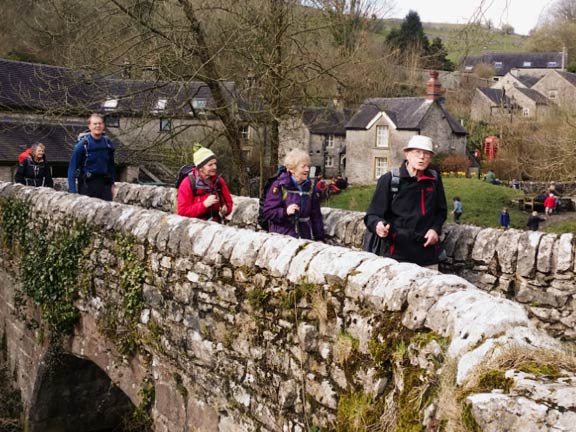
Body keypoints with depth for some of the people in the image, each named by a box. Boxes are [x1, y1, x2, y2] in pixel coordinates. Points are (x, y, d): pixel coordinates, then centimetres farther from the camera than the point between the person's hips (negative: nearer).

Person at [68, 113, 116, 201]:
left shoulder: (107, 143, 6)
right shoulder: (82, 144, -8)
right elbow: (72, 167, -8)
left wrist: (112, 184, 15)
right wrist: (72, 191, -13)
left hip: (105, 183, 4)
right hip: (87, 184, -4)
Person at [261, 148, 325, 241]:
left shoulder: (310, 187, 11)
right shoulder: (279, 186, -6)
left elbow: (316, 215, 15)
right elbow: (267, 211, -8)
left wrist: (319, 238, 12)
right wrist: (285, 212, -24)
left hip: (305, 237, 5)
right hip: (282, 236, -4)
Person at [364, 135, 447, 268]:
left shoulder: (434, 180, 9)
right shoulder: (389, 179, -3)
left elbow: (441, 210, 23)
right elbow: (372, 214, -3)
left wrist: (435, 229, 4)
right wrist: (378, 225, -25)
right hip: (397, 255, -4)